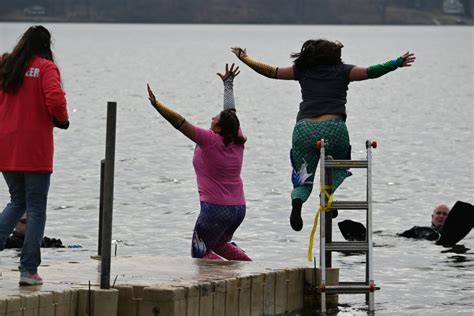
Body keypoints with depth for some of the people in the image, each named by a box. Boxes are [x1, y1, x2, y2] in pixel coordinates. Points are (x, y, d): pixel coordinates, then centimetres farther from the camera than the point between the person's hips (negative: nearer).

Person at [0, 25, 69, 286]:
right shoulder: (45, 68, -9)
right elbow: (55, 99, -21)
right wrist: (62, 120, -3)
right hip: (34, 151, -5)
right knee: (36, 208, 3)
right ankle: (29, 270, 1)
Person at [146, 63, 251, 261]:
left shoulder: (209, 140, -16)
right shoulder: (237, 141, 3)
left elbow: (179, 122, -19)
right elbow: (231, 112, 19)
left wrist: (157, 105, -17)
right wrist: (228, 84, 33)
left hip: (215, 208, -7)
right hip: (238, 208, 8)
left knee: (200, 253, 6)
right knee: (218, 245, 30)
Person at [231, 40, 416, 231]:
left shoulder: (302, 70, 18)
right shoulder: (342, 71, 12)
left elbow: (271, 72, 21)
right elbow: (370, 72, 4)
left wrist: (244, 59, 31)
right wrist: (397, 63, 9)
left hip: (304, 129, 2)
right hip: (333, 128, -2)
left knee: (303, 180, 12)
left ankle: (297, 201, -22)